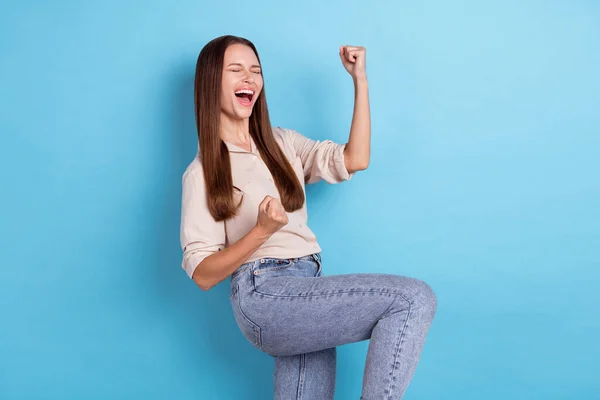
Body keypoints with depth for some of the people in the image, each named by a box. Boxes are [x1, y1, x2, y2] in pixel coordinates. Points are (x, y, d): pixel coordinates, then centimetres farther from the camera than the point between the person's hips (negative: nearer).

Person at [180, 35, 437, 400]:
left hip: (307, 294, 6)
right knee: (414, 299, -20)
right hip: (264, 295, -6)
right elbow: (202, 274, -3)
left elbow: (355, 161, 7)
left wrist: (360, 81, 3)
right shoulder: (202, 173, 3)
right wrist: (262, 231, -19)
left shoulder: (283, 143, 20)